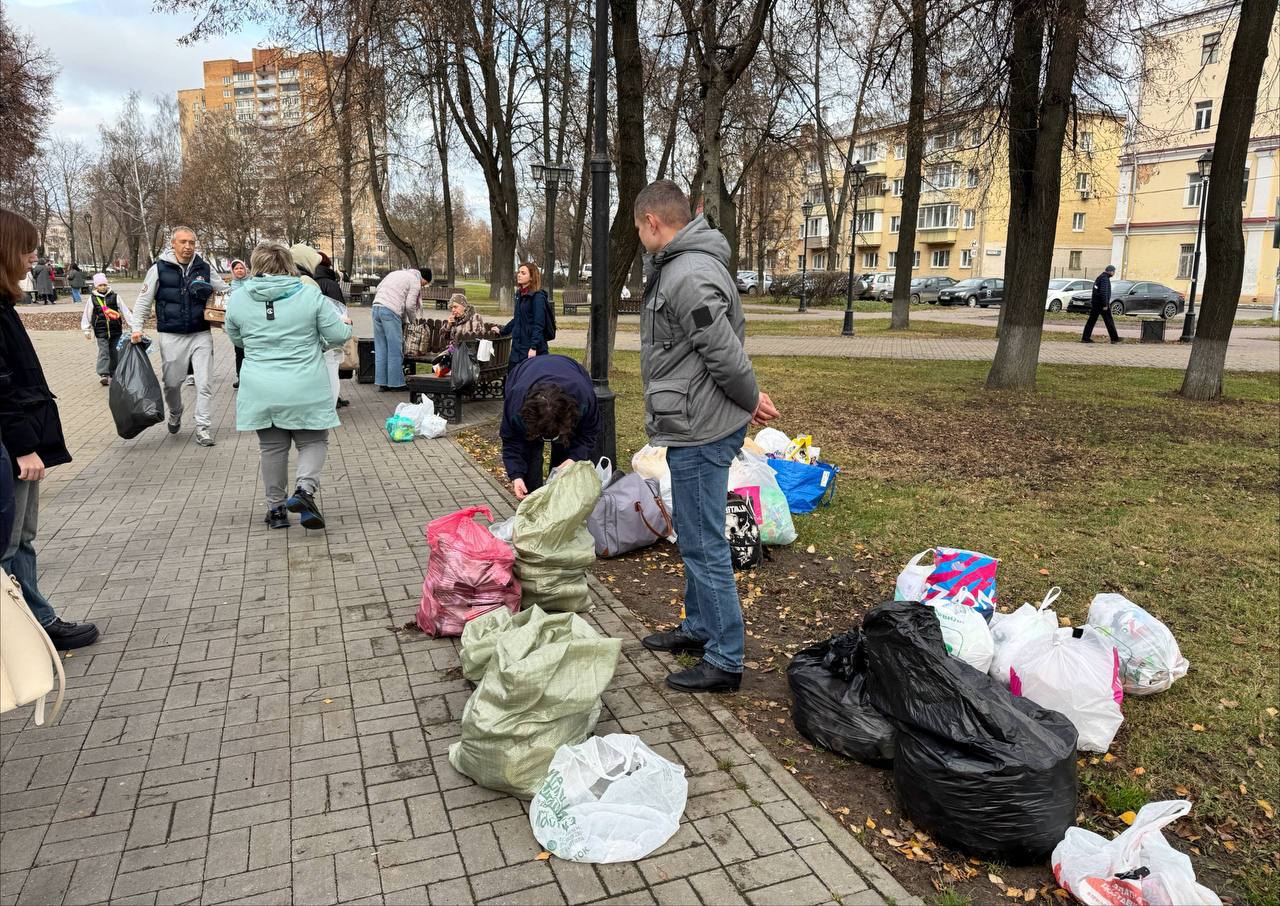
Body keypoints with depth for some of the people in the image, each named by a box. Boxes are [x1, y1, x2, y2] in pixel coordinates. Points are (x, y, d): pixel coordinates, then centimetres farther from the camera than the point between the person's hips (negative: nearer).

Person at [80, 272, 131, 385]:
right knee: (103, 352, -10)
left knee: (114, 353, 8)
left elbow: (124, 310, 5)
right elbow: (87, 315, 8)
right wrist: (86, 330, 7)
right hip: (101, 332, -1)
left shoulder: (114, 296, 3)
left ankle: (113, 374, 19)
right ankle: (103, 374, -16)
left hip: (115, 330, 1)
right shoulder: (92, 298, 3)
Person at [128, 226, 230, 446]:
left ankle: (203, 428, 3)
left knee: (204, 383, -4)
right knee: (172, 383, 11)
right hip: (171, 337, -1)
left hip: (201, 335, 1)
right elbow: (143, 301, 5)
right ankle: (175, 414, 40)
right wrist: (137, 328, -4)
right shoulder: (159, 269, -1)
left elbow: (226, 291, 15)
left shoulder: (204, 268, 5)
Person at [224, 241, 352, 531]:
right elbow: (339, 335, -4)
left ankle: (276, 508, 20)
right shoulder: (310, 295, -7)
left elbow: (235, 338, 16)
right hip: (305, 390, -2)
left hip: (261, 392, 2)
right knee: (313, 441, 12)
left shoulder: (238, 298, 1)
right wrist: (320, 344, 17)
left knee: (272, 447, 14)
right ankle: (305, 488, -12)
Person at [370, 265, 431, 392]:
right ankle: (396, 383, 3)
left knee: (380, 347, 9)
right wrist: (414, 320, 13)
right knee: (395, 349, -1)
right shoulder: (415, 282, 1)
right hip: (391, 311, -8)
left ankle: (382, 382, 11)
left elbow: (378, 288, 22)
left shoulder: (396, 273, 25)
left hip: (376, 307, 8)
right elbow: (410, 305, -5)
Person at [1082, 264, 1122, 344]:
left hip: (1095, 303, 9)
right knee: (1109, 321, -1)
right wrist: (1105, 305, -22)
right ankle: (1114, 338, 5)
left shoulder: (1100, 277, 17)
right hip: (1101, 304, -9)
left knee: (1091, 321, 6)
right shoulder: (1105, 278, -14)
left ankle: (1085, 338, 2)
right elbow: (1104, 292, -22)